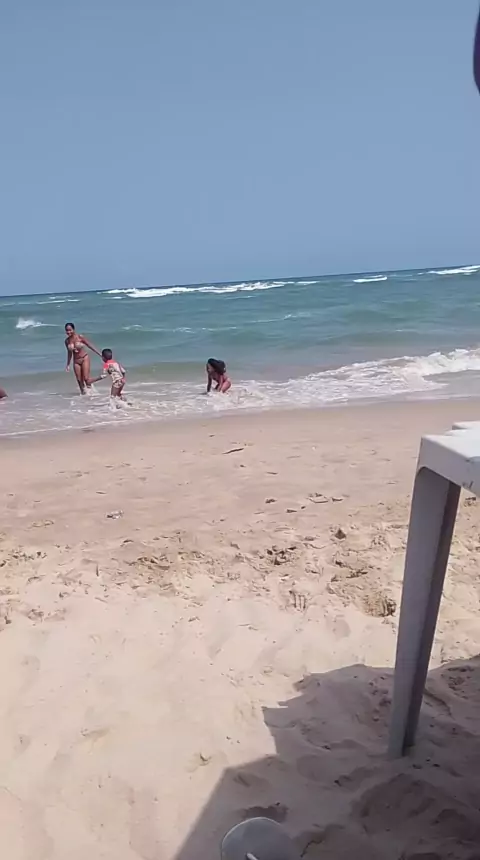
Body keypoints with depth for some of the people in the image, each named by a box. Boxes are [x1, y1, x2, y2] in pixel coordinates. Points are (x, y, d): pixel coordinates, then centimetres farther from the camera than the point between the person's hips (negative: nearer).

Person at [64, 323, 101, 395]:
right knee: (79, 380, 3)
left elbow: (90, 346, -6)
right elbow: (69, 353, 11)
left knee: (86, 378, -12)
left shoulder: (80, 337, -12)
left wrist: (100, 354, -6)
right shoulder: (67, 341, -1)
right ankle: (83, 392, 18)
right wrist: (68, 365, 15)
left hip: (85, 358, -4)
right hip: (76, 361, 4)